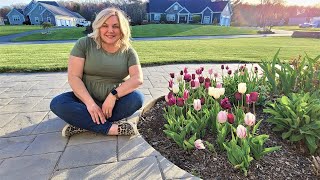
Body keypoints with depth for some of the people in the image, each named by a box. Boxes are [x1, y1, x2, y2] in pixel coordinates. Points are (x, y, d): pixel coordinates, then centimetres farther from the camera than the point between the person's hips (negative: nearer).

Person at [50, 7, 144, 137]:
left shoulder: (128, 51, -2)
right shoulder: (84, 44, -5)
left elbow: (138, 78, -14)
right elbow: (73, 77, -11)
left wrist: (113, 95, -27)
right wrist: (90, 103, -25)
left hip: (115, 101, 1)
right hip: (86, 99, 0)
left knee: (137, 98, -27)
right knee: (57, 103, -25)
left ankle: (83, 124, -21)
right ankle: (111, 128, -27)